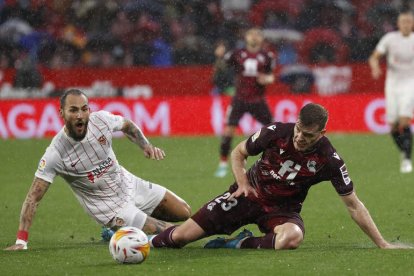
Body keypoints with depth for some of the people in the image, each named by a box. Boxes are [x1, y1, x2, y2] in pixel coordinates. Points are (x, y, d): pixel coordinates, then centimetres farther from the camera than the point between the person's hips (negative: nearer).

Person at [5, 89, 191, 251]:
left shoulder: (101, 119, -17)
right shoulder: (55, 154, -29)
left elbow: (127, 125, 8)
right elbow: (33, 197, -26)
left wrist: (146, 146, -8)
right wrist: (21, 241, -31)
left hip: (129, 184, 6)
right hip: (109, 207, -6)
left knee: (183, 213, 13)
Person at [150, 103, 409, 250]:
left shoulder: (329, 160, -17)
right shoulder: (276, 132, -16)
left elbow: (353, 205, -8)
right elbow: (238, 153, 3)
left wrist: (382, 243, -10)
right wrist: (243, 183, -15)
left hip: (284, 209, 0)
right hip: (250, 194, 1)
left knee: (292, 237, -40)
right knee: (182, 235, -10)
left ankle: (243, 243, -14)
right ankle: (151, 241, 23)